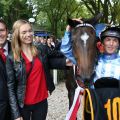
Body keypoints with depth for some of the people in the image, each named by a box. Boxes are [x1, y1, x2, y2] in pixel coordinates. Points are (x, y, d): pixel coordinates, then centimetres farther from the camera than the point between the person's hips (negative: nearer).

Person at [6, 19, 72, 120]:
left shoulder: (42, 49, -2)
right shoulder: (11, 58, -8)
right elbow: (10, 86, -7)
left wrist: (65, 62, -10)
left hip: (41, 101, 2)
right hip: (23, 104, -2)